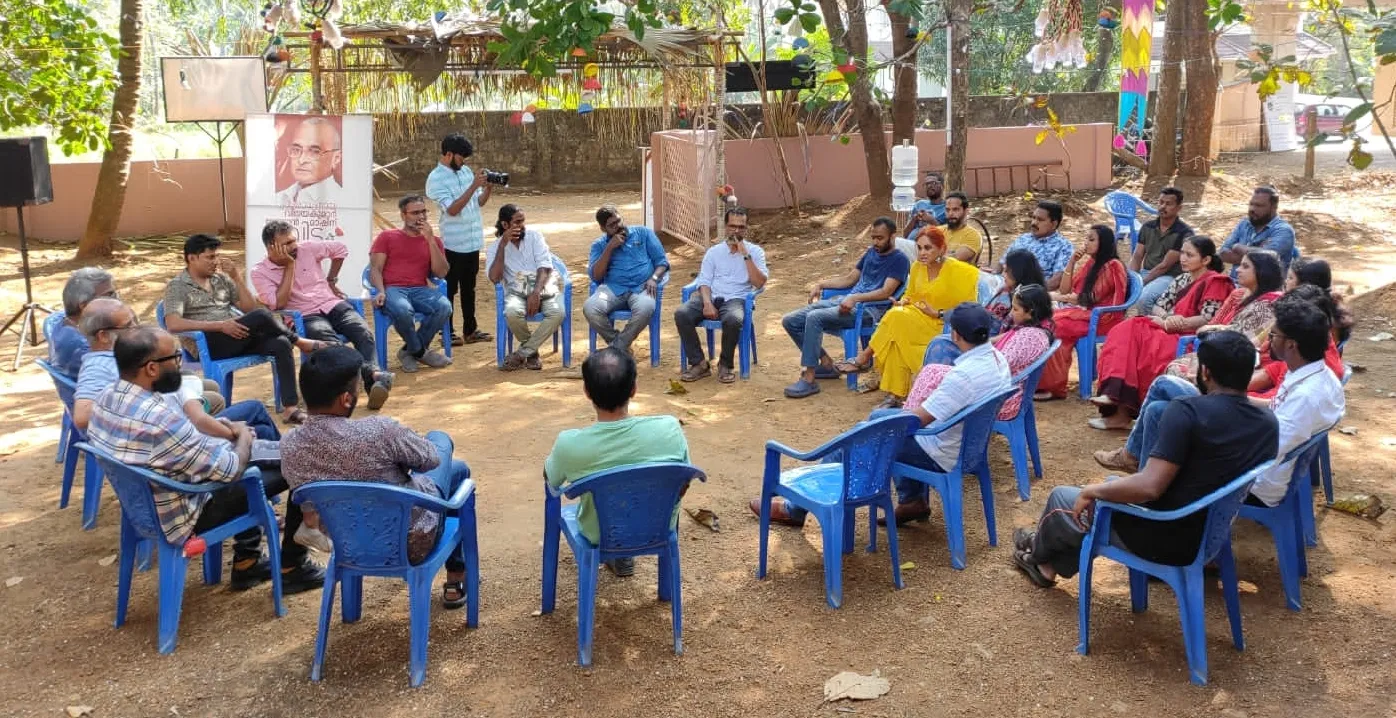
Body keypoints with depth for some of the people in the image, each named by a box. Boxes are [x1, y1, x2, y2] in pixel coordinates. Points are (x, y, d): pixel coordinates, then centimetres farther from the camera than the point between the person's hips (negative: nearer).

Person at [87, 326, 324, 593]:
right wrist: (244, 436, -4)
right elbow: (231, 468, -25)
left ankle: (246, 561, 30)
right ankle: (292, 569, 16)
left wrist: (230, 434, 6)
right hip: (184, 515, -9)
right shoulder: (160, 419, -36)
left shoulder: (104, 400, -8)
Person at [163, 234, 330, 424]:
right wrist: (220, 325, -22)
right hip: (206, 344, -6)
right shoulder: (177, 286, 0)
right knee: (261, 316, -29)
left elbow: (250, 308, 14)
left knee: (281, 344, -24)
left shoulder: (221, 279, 17)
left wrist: (237, 278, 1)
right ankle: (300, 342, -2)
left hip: (237, 338, 6)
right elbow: (173, 324, -16)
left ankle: (291, 408, -30)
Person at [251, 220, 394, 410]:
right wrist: (290, 266, -11)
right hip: (305, 317, -4)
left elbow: (340, 248, 21)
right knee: (327, 340, -38)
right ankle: (374, 375, -59)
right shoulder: (260, 272, -2)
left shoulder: (306, 249, 6)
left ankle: (374, 376, -54)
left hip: (333, 305, 4)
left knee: (364, 333, -28)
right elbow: (279, 304, -14)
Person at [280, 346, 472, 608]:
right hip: (410, 542, -5)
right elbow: (431, 459, -14)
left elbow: (309, 512, 0)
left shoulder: (288, 446, -19)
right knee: (458, 470, 24)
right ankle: (456, 577, 35)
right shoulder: (378, 431, -34)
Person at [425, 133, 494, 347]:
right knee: (449, 289, 3)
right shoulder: (436, 179, -11)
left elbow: (479, 202, 14)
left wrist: (488, 189, -6)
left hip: (473, 241, 7)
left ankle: (470, 330, 26)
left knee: (469, 288, 16)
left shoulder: (466, 171, 9)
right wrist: (473, 186, -23)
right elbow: (452, 209, -21)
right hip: (453, 244, -7)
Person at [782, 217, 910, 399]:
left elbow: (886, 292, -14)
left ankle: (808, 379, -29)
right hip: (846, 301, 9)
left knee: (814, 317, -32)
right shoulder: (871, 252, 24)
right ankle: (826, 363, 5)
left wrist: (854, 298, -26)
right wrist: (821, 284, 15)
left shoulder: (899, 260, -1)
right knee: (790, 321, -4)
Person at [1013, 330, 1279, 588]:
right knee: (1115, 486, 29)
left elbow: (1149, 486, -31)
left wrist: (1091, 490, -14)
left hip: (1163, 539, -7)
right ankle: (1051, 566, 39)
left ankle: (1038, 554, 47)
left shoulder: (1187, 411, -25)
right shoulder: (1269, 424, -3)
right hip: (1209, 537, 7)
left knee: (1062, 496, 17)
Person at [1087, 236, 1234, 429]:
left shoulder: (1215, 282, -4)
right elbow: (1158, 306, 14)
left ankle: (1122, 411, -29)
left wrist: (1166, 322, -13)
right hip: (1169, 331, 8)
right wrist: (1167, 319, -10)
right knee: (1126, 331, -17)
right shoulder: (1183, 279, 20)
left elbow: (1207, 320, -14)